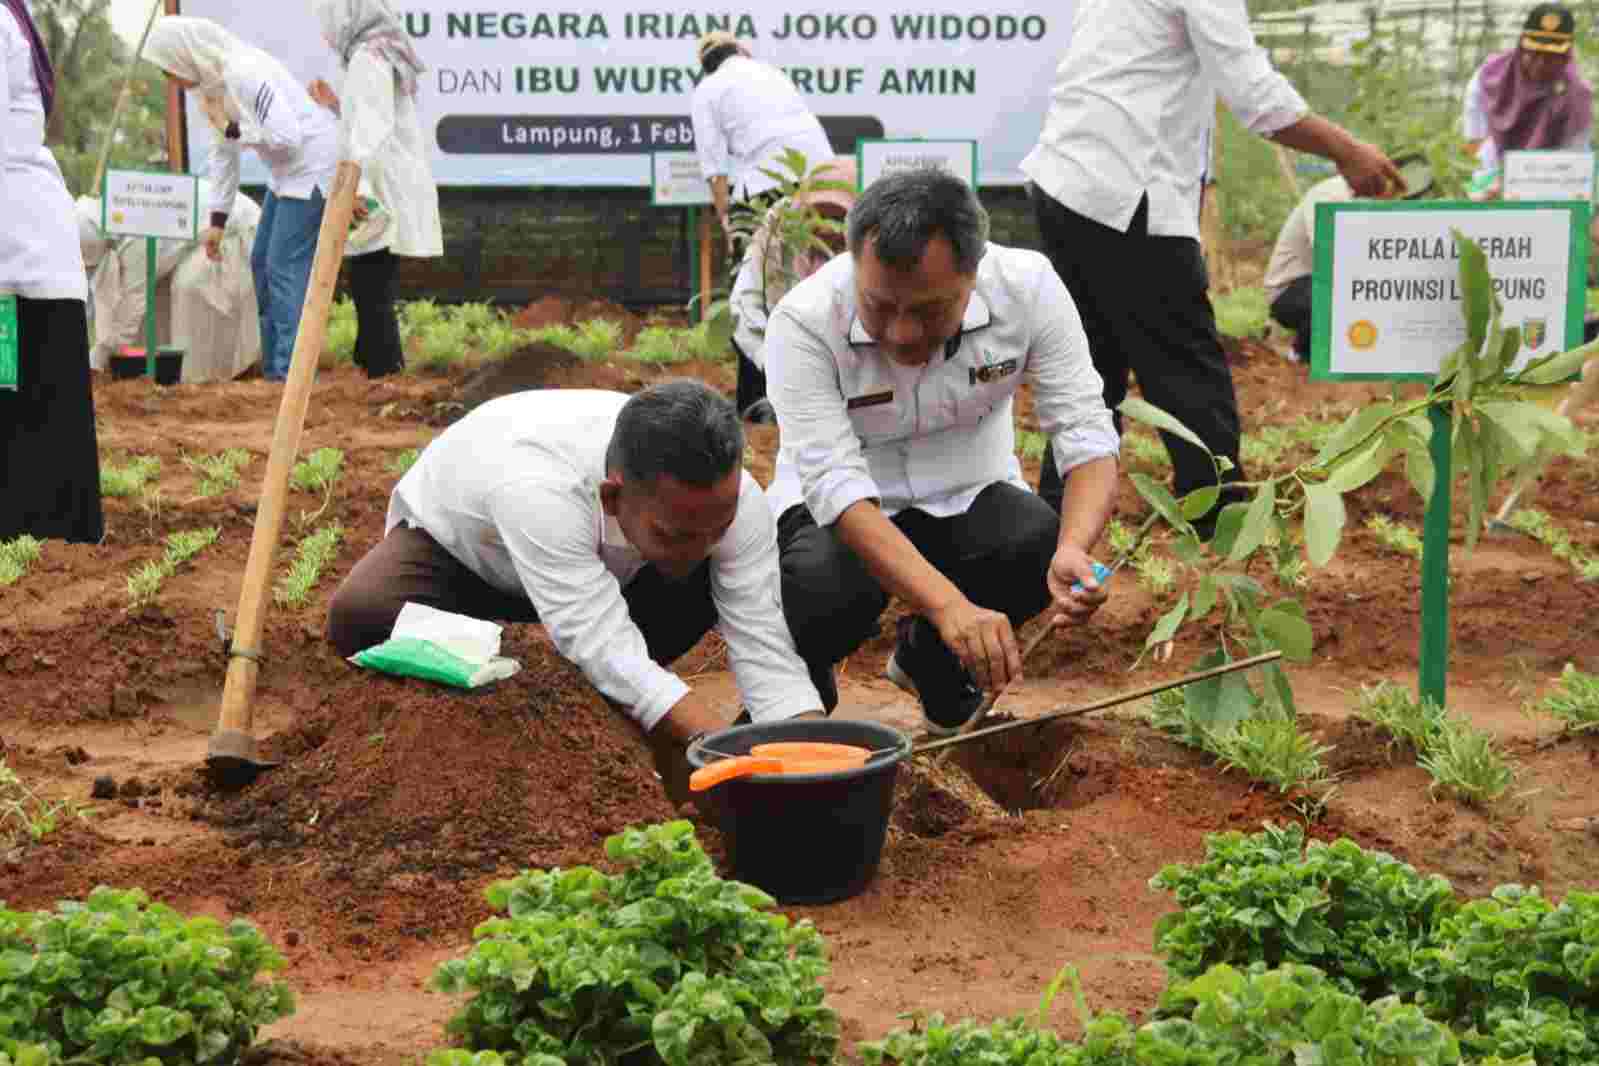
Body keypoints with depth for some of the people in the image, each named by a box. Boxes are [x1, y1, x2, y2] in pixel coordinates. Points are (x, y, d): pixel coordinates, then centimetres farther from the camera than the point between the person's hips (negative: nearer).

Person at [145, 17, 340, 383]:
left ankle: (290, 373, -9)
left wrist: (232, 128, -21)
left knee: (285, 266, -12)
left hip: (313, 163, -10)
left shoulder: (245, 73, -26)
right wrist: (217, 220, 8)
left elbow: (287, 135, -31)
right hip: (285, 171, 10)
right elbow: (223, 152, 10)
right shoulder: (209, 82, 4)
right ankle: (273, 367, 21)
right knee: (262, 262, 13)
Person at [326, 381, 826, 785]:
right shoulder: (540, 488, -46)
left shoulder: (732, 498, -31)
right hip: (452, 540, -4)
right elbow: (610, 656, -48)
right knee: (363, 613, -35)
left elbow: (769, 659, -30)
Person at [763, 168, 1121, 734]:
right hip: (839, 512, -3)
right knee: (824, 585, -36)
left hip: (967, 496, 3)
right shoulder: (804, 321, -27)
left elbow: (1087, 437, -19)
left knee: (1043, 544, -30)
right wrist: (950, 604, -48)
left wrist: (1073, 549, -42)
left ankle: (931, 653, 4)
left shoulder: (1029, 287, -20)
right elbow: (836, 486, -33)